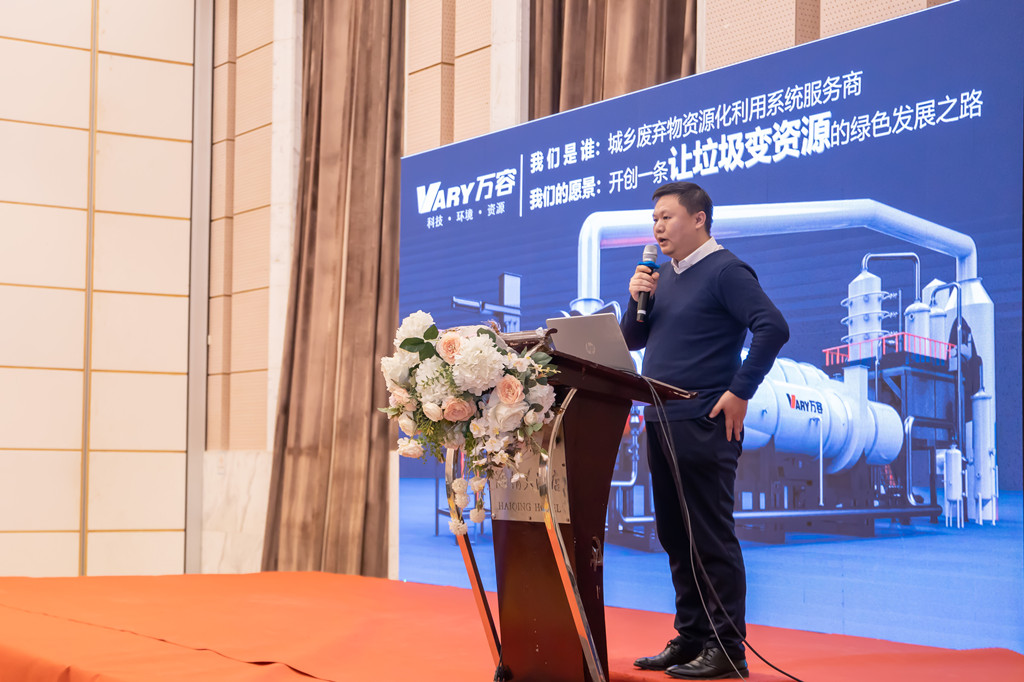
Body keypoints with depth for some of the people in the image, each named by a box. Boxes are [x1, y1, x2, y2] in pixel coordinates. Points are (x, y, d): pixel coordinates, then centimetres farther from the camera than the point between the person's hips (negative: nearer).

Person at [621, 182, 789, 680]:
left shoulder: (725, 271, -8)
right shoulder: (664, 276, 17)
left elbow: (773, 328, -19)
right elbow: (632, 341, 21)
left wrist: (741, 391, -18)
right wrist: (638, 300, 3)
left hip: (703, 425, -9)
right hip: (661, 423, 9)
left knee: (711, 538, -6)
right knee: (676, 538, 12)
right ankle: (690, 638, 21)